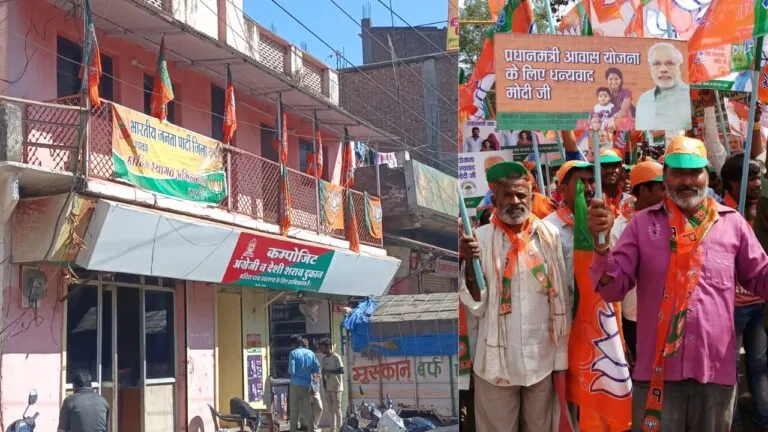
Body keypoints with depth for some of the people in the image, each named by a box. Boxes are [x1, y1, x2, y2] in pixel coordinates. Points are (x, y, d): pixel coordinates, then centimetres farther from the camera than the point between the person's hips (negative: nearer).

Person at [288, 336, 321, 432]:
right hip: (307, 385, 3)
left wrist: (290, 372, 10)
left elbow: (291, 371, -12)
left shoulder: (293, 353, -6)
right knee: (308, 410, 8)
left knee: (294, 411, 3)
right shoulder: (311, 353, 5)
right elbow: (317, 369, 1)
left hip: (295, 385, -3)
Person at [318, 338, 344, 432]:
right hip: (328, 388, 7)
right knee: (330, 409, 10)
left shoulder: (336, 357, -11)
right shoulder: (323, 358, 11)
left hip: (336, 387, -7)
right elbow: (323, 372, 15)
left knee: (337, 409, -3)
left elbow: (341, 371, -19)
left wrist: (329, 371, -19)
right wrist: (324, 385, 10)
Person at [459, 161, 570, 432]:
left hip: (542, 358, 2)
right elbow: (476, 307, -4)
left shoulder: (549, 234, 0)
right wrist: (469, 264, -20)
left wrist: (561, 356, 4)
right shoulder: (480, 238, -5)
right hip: (496, 360, -2)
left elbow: (561, 298, 5)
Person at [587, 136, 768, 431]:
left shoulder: (732, 222, 5)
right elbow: (612, 289, -3)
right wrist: (601, 241, -19)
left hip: (717, 369, 2)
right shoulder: (643, 223, 1)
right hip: (657, 369, -1)